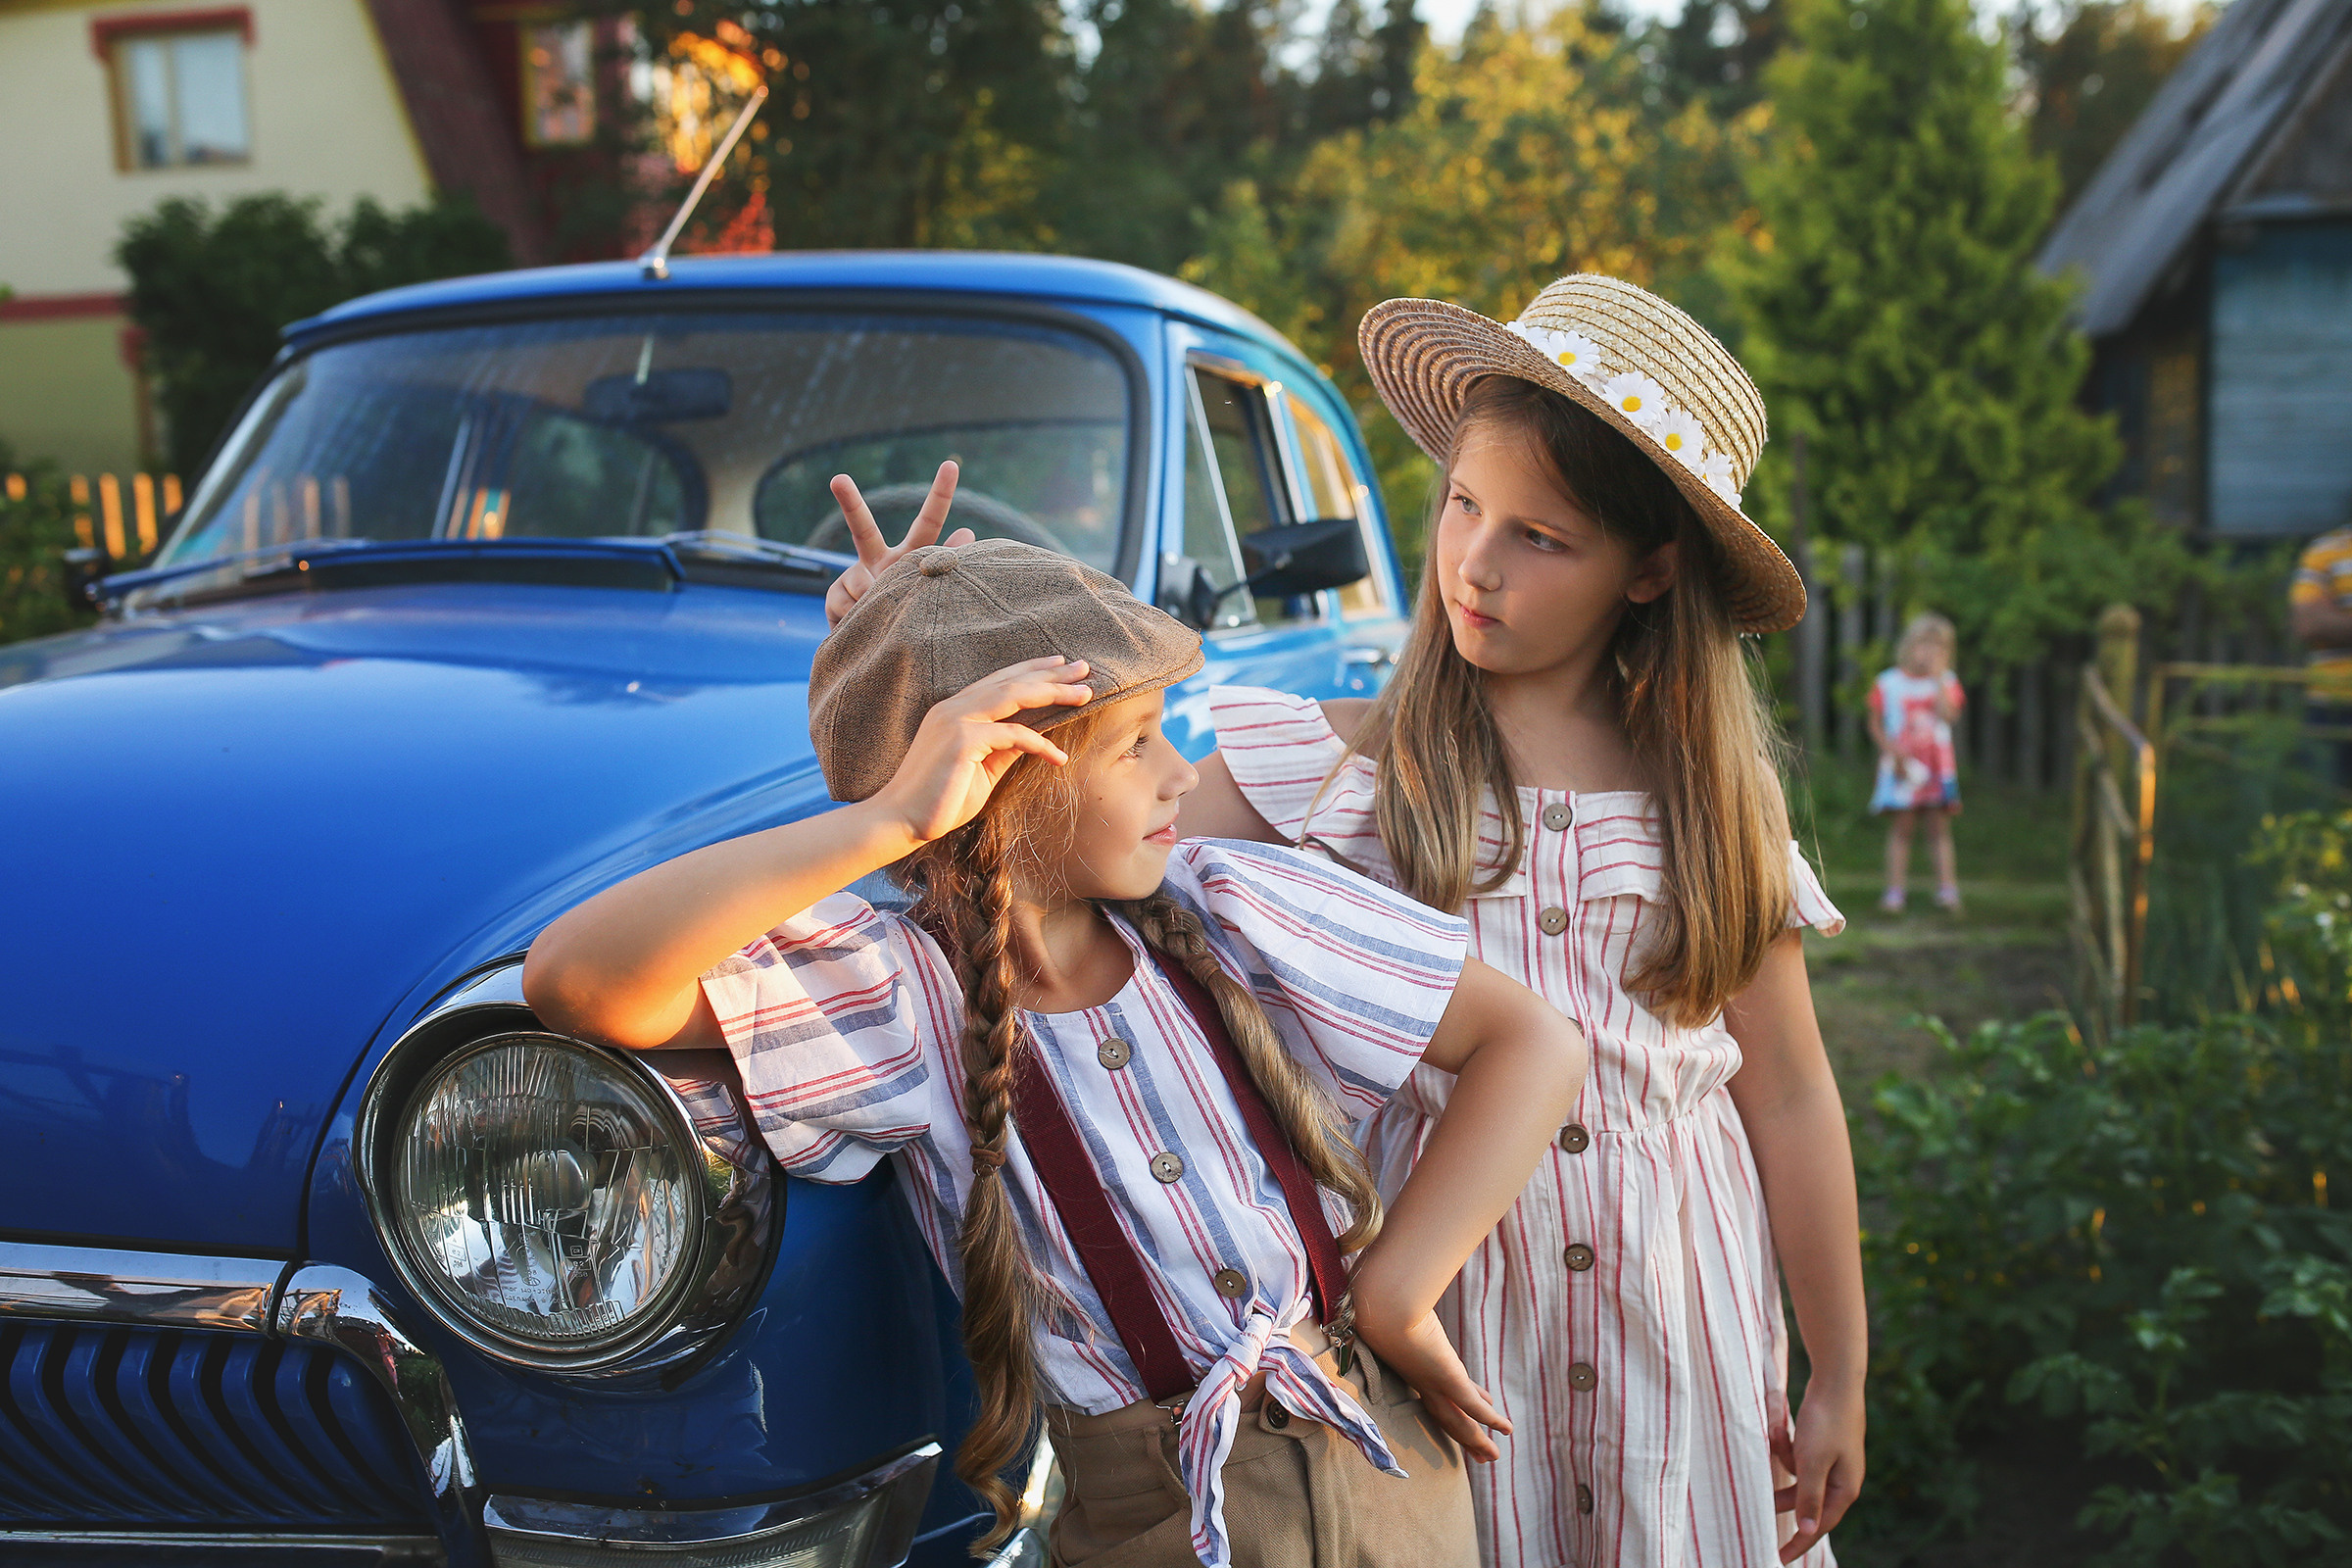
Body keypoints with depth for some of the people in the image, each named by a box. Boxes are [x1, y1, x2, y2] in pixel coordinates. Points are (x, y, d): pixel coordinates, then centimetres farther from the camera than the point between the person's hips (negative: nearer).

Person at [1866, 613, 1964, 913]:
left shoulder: (1946, 682, 7)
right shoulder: (1888, 683, 3)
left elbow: (1949, 715, -10)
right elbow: (1876, 725, 4)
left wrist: (1938, 677, -10)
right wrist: (1893, 752, -10)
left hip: (1937, 770, 1)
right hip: (1900, 769, -1)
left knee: (1939, 829, 1)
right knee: (1899, 829, -1)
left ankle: (1947, 887, 3)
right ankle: (1895, 890, 3)